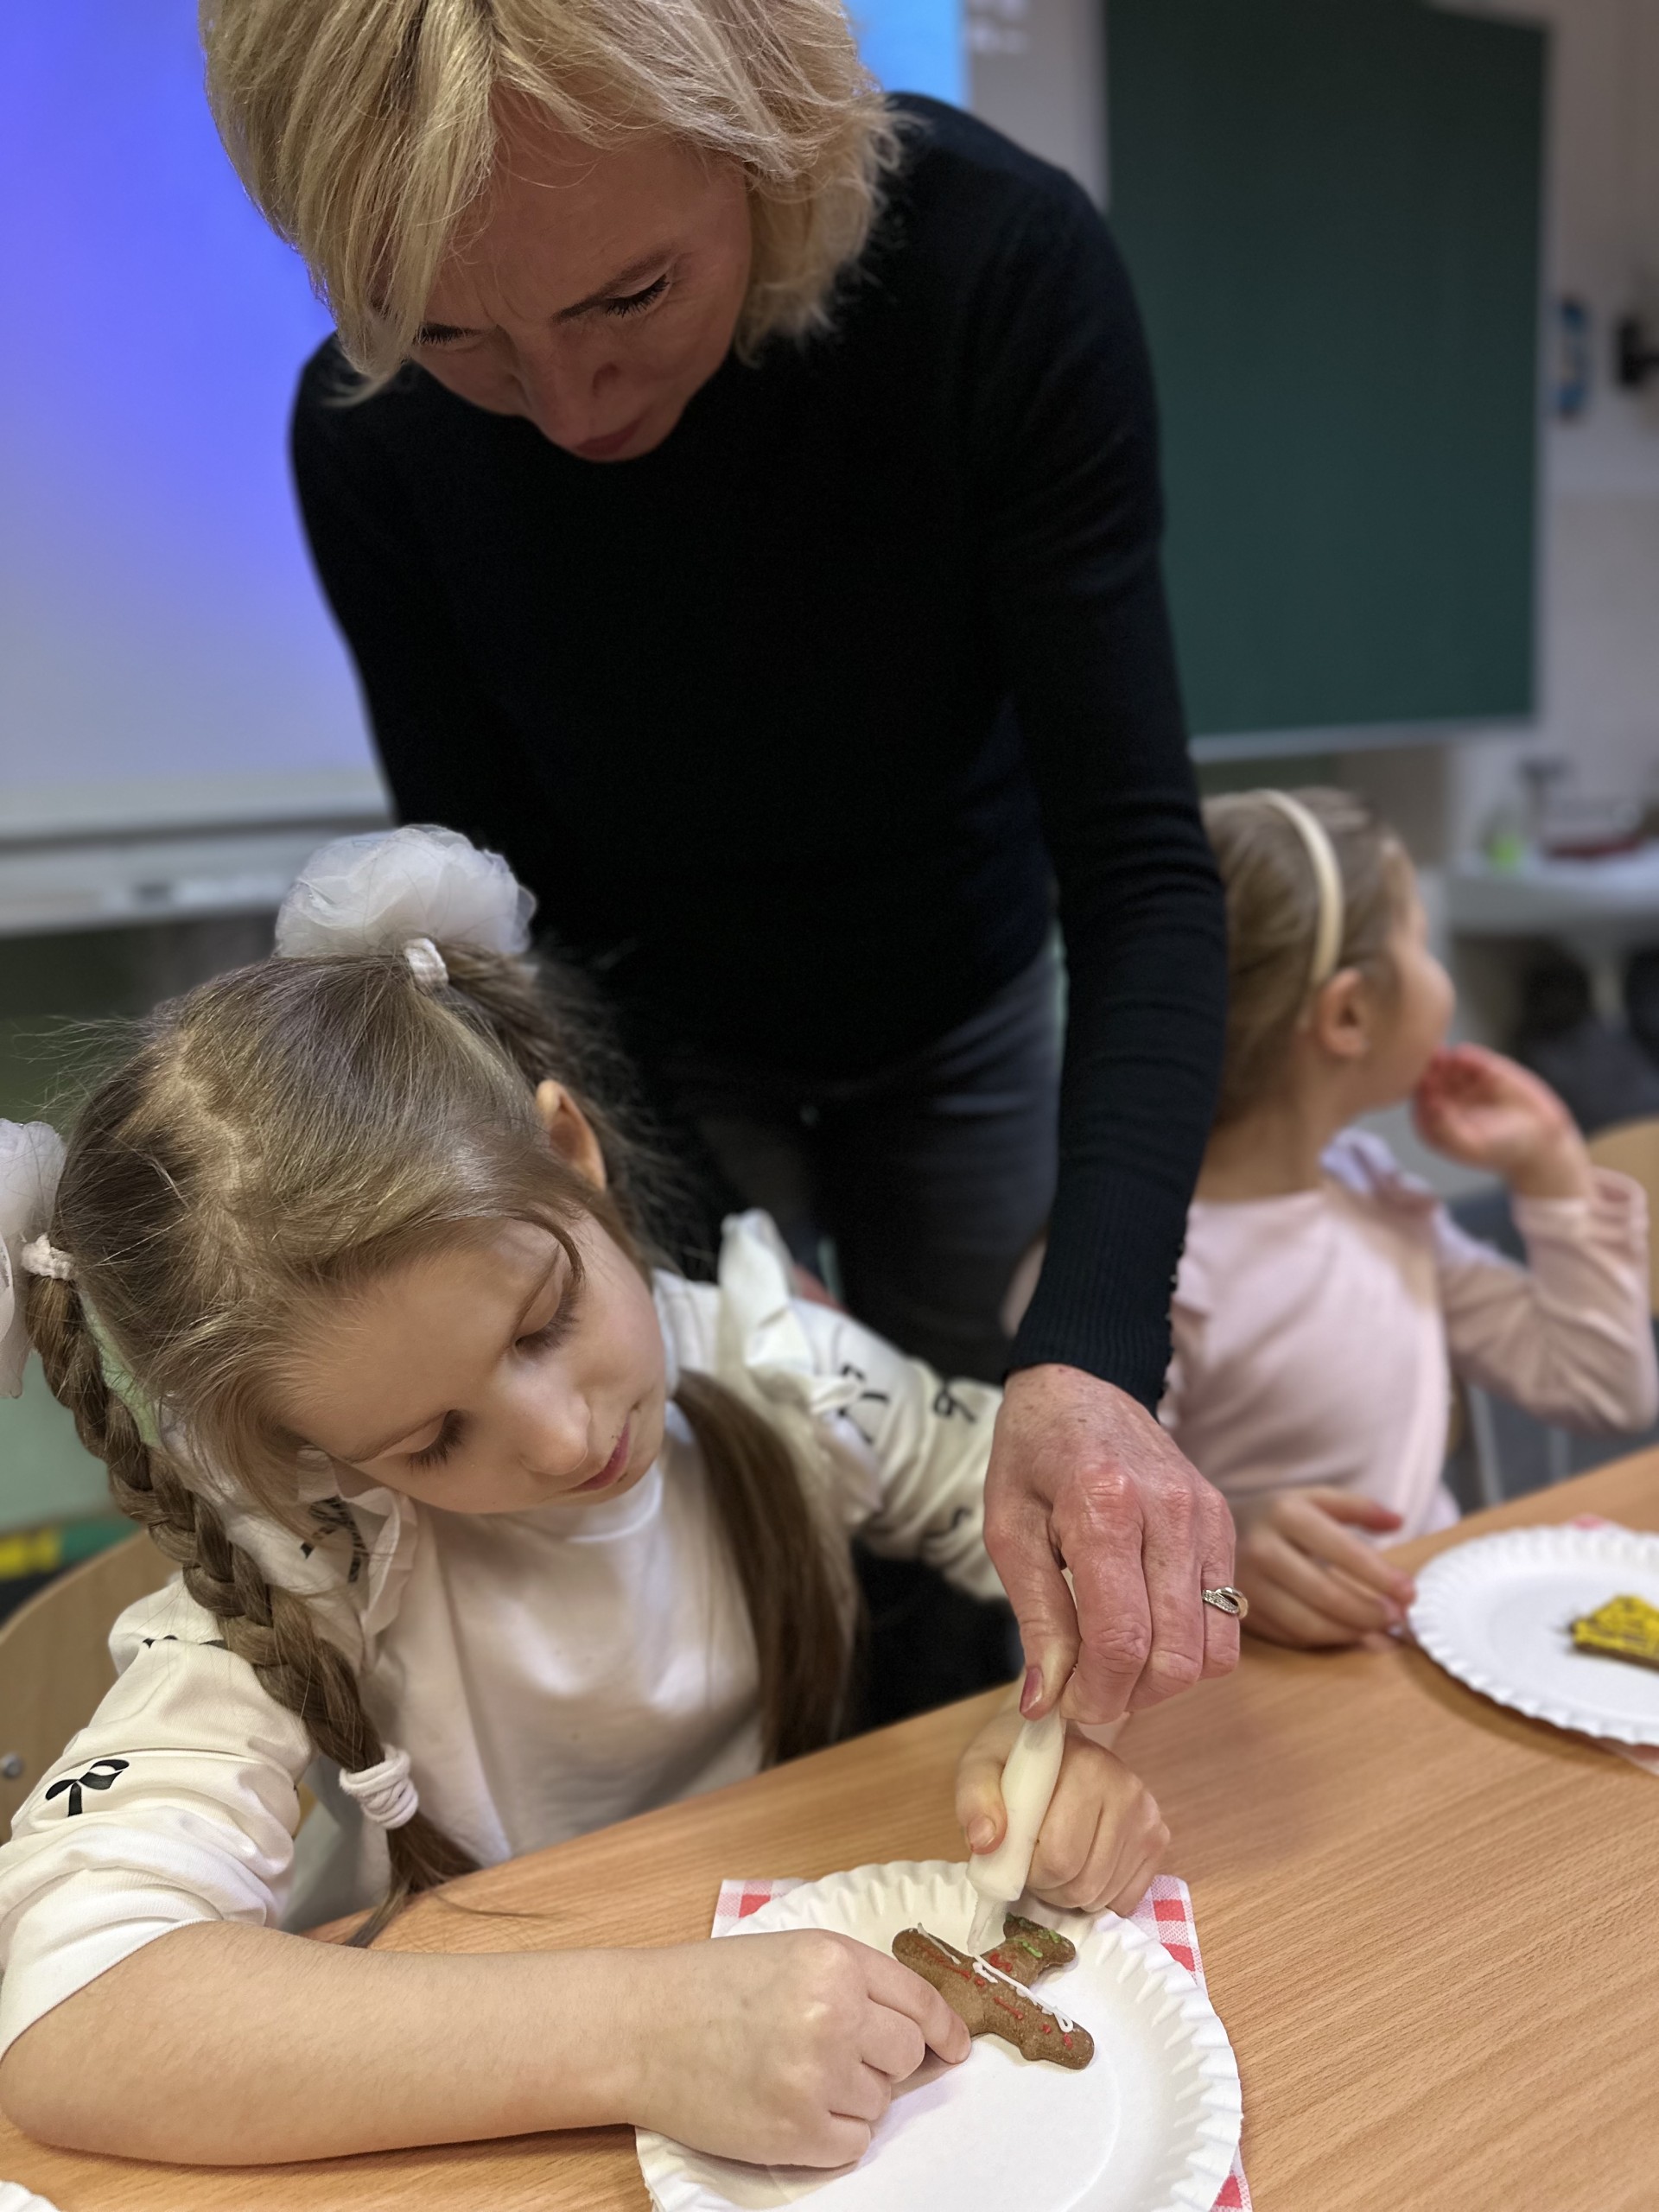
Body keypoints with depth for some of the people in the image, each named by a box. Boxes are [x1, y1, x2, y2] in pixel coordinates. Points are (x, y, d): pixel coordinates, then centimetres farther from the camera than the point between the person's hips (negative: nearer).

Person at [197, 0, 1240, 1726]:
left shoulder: (1000, 261, -29)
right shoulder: (371, 434, -25)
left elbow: (1140, 867, -32)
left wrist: (1095, 1360, -44)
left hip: (964, 1007, 1)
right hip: (655, 1049, 0)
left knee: (969, 1562, 15)